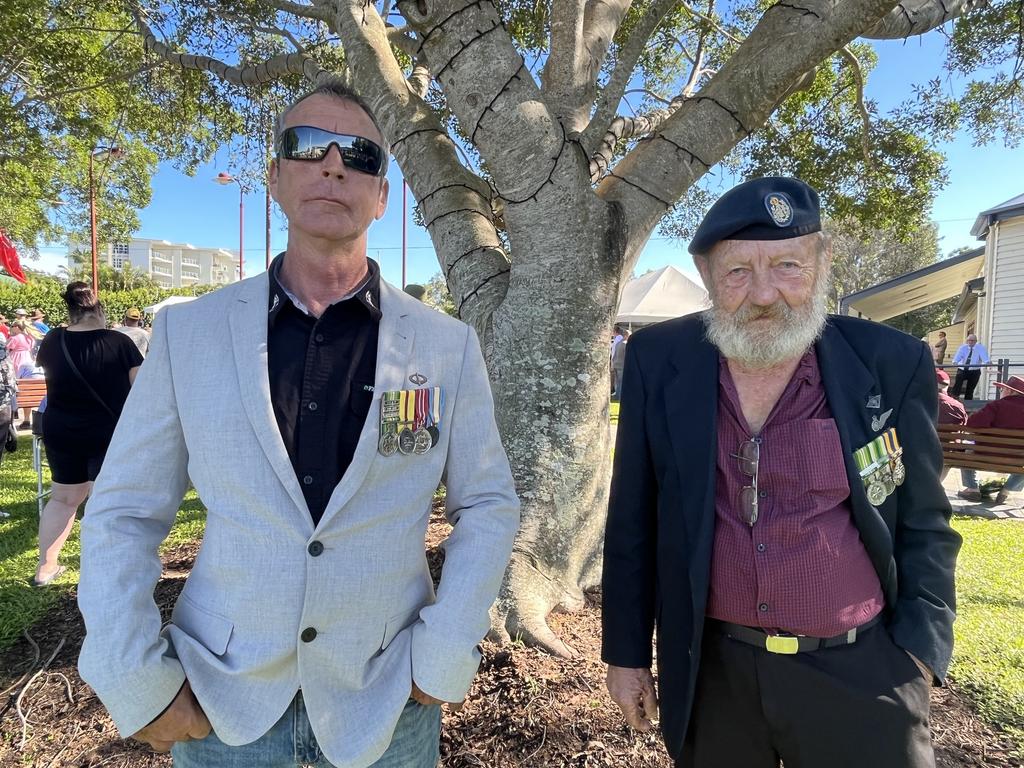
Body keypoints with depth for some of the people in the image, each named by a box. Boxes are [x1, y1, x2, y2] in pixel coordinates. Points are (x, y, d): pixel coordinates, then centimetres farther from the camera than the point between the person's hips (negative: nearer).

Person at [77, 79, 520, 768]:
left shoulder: (448, 347, -7)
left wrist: (445, 655, -9)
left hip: (387, 700, 0)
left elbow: (488, 505, -1)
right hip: (218, 699, 1)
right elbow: (123, 514, 0)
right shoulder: (187, 333, -5)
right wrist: (137, 681, -6)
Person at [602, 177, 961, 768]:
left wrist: (918, 658, -6)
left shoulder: (892, 364, -8)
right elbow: (633, 521, -1)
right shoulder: (659, 362, -8)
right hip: (711, 673, 1)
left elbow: (923, 528, 2)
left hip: (859, 677, 0)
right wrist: (627, 652, 3)